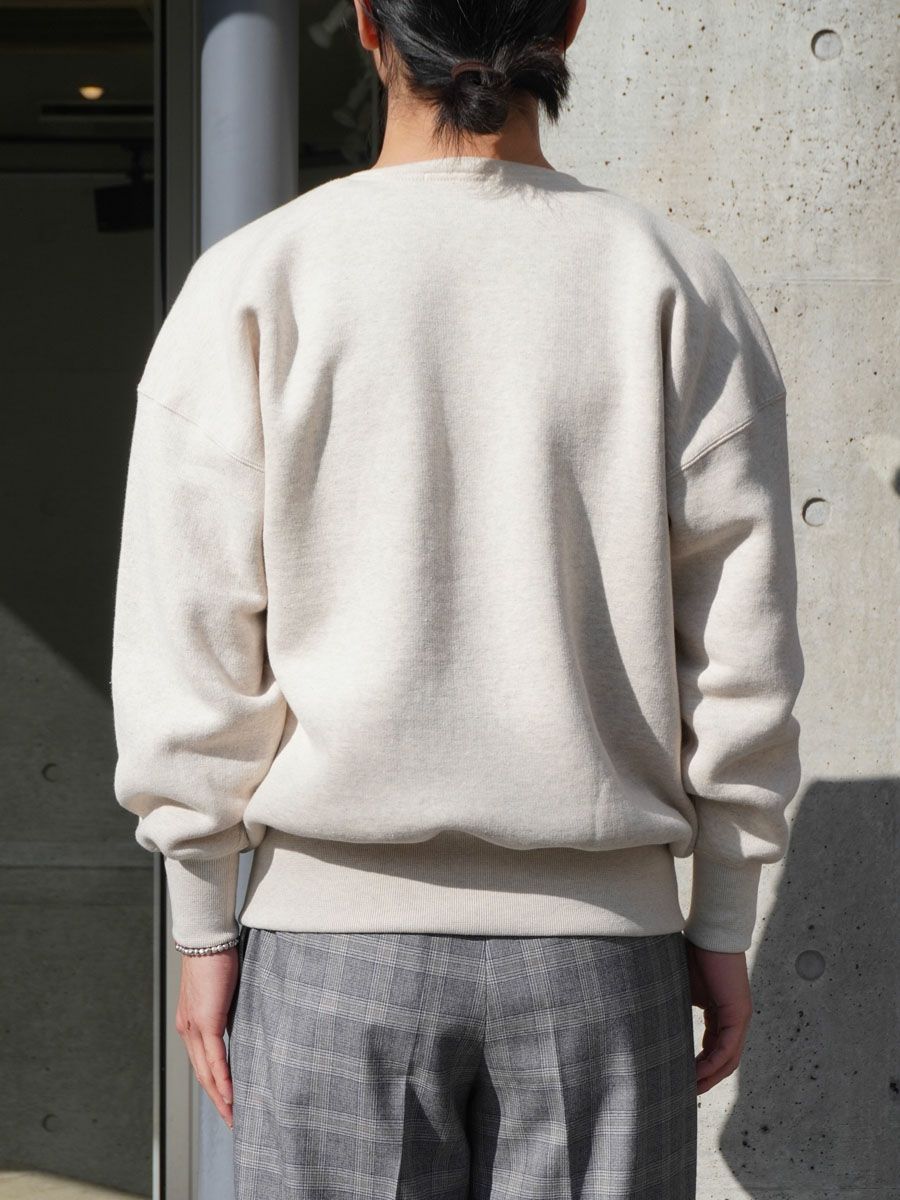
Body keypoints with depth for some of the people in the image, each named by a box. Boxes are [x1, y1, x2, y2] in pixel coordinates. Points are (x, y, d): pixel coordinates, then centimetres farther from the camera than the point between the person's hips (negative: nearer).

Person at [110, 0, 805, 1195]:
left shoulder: (255, 283, -2)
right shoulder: (674, 281, 0)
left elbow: (187, 645, -2)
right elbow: (742, 649, 0)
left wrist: (204, 924, 6)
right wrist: (724, 922, 8)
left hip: (336, 927, 0)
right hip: (602, 929, 1)